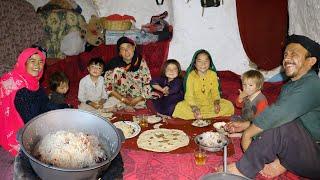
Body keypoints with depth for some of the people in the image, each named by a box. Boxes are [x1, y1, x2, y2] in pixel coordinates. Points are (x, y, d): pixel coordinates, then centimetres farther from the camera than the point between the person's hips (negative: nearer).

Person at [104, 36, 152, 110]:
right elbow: (108, 85, -8)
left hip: (138, 100, 1)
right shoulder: (114, 64, -14)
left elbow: (147, 83, -2)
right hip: (118, 98, 0)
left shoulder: (141, 62, -8)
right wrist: (123, 99, -14)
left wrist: (137, 99, -12)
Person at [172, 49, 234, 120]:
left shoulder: (213, 74, -5)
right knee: (180, 108, -31)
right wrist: (195, 109, -36)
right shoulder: (191, 75, -14)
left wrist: (216, 103, -22)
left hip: (210, 103, 3)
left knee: (229, 106, -17)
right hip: (195, 103, -3)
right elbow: (189, 95, -20)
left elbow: (215, 91, -2)